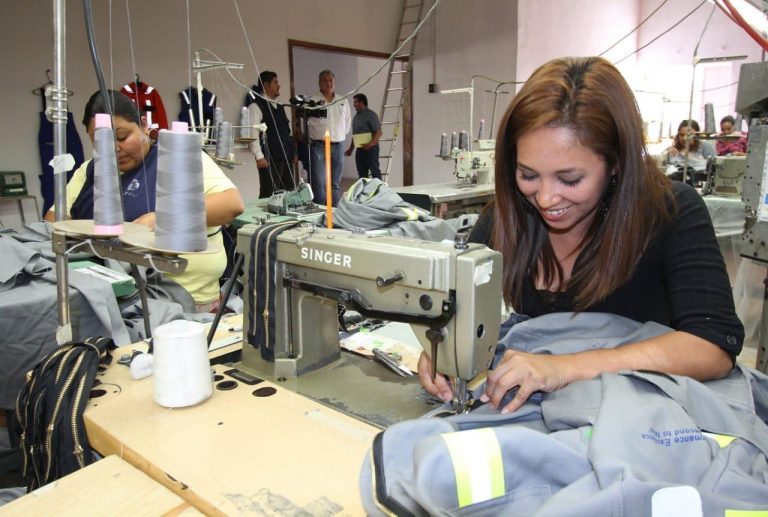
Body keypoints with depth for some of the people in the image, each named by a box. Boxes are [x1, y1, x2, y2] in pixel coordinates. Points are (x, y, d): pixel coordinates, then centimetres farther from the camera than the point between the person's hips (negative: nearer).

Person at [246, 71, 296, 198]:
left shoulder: (279, 107, 19)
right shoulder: (256, 106, -6)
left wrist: (292, 152, 17)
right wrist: (259, 157, -19)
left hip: (286, 156, 8)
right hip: (269, 158, -8)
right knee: (269, 195, -6)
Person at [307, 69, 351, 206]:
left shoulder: (343, 102, 10)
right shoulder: (312, 101, -2)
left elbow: (347, 122, 19)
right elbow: (306, 121, -2)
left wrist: (338, 136, 13)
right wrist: (319, 136, 1)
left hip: (338, 146, 4)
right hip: (319, 146, -4)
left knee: (336, 183, 8)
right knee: (319, 182, -9)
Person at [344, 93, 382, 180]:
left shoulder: (371, 114, -6)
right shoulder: (356, 116, 18)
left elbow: (379, 132, -14)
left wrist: (370, 144, -25)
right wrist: (351, 149, 18)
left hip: (371, 149, -8)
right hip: (360, 149, 8)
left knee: (375, 172, -7)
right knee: (362, 174, 9)